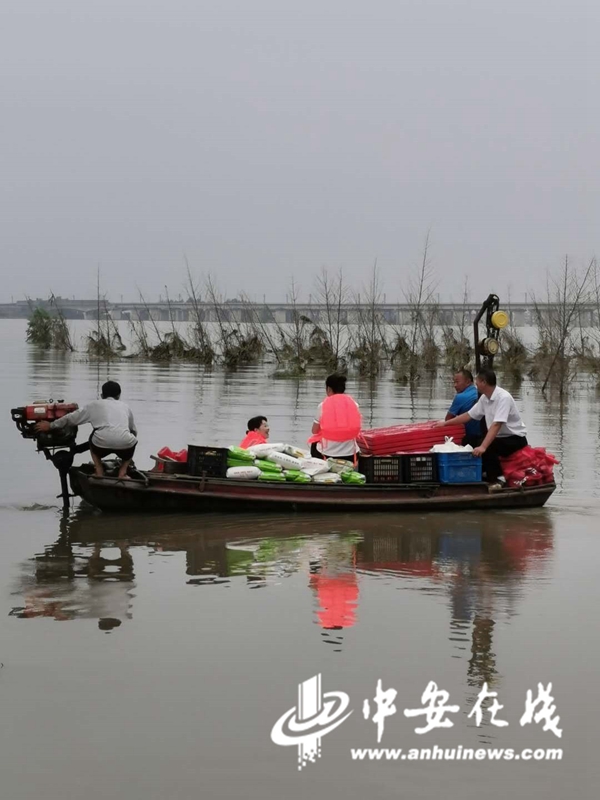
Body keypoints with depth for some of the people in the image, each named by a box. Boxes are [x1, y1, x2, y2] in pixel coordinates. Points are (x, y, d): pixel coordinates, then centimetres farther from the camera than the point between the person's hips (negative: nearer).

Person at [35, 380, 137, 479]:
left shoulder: (94, 405, 23)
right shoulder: (125, 407, 28)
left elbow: (70, 418, 28)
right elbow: (134, 431, 39)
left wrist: (50, 425, 42)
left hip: (102, 443, 0)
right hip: (125, 444, 0)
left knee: (93, 439, 34)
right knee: (132, 440, 35)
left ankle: (99, 472, 22)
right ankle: (122, 471, 18)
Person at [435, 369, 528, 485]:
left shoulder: (503, 397, -25)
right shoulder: (484, 398, 1)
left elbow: (496, 425, -34)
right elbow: (469, 415, 12)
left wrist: (483, 446, -41)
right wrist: (445, 423, 12)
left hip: (516, 438, -9)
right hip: (501, 437, 9)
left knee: (488, 448, -29)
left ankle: (494, 482, -16)